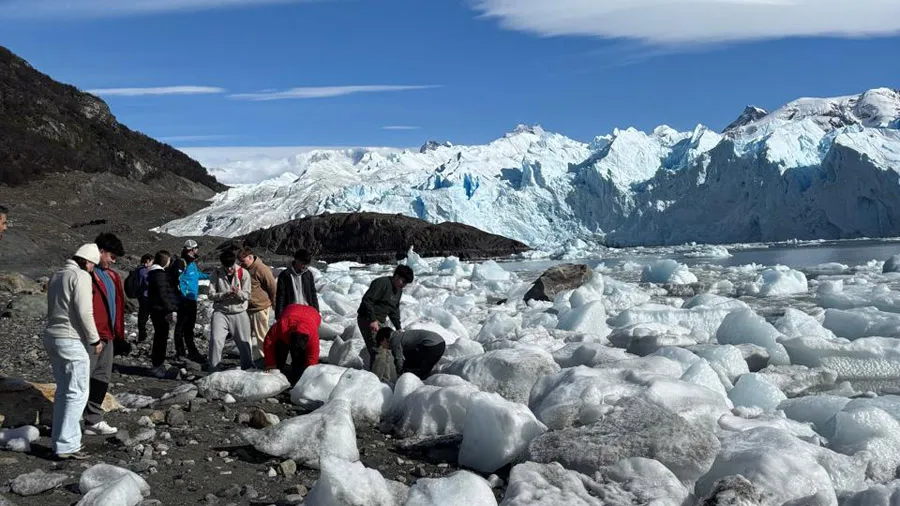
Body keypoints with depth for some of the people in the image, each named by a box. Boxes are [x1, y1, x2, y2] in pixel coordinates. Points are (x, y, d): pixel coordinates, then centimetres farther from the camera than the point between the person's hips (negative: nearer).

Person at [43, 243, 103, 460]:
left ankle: (60, 435, 23)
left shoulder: (57, 276, 16)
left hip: (52, 336, 9)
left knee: (63, 390, 18)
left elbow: (53, 309, 15)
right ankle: (66, 446, -5)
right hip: (72, 340, -9)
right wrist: (95, 340, -9)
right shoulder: (81, 276, -11)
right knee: (77, 393, -4)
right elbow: (85, 312, -17)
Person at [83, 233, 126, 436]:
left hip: (107, 336, 9)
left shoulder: (111, 276, 17)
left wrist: (118, 332, 17)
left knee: (102, 378, 14)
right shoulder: (87, 274, -13)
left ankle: (94, 421, 22)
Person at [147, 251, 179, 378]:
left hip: (156, 309, 11)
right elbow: (163, 294, -20)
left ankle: (157, 363, 26)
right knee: (162, 337, -7)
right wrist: (171, 310, -20)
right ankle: (157, 366, -4)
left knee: (160, 336, 17)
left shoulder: (154, 272, 18)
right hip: (161, 310, -11)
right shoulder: (159, 273, -14)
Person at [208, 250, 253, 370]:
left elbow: (247, 295, -5)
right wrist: (225, 294, -22)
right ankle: (213, 371, 2)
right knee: (215, 340, -10)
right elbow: (211, 295, -5)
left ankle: (248, 369, 21)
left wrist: (238, 293, -27)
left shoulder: (243, 273, -4)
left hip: (239, 313, 0)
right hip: (220, 312, 0)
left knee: (244, 342, 5)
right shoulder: (216, 274, -2)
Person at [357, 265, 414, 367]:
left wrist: (398, 327, 14)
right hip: (368, 320, -10)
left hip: (381, 321, 10)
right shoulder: (382, 283, -18)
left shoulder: (399, 290, 13)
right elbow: (367, 300, -23)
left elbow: (394, 310, 21)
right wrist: (373, 320, -26)